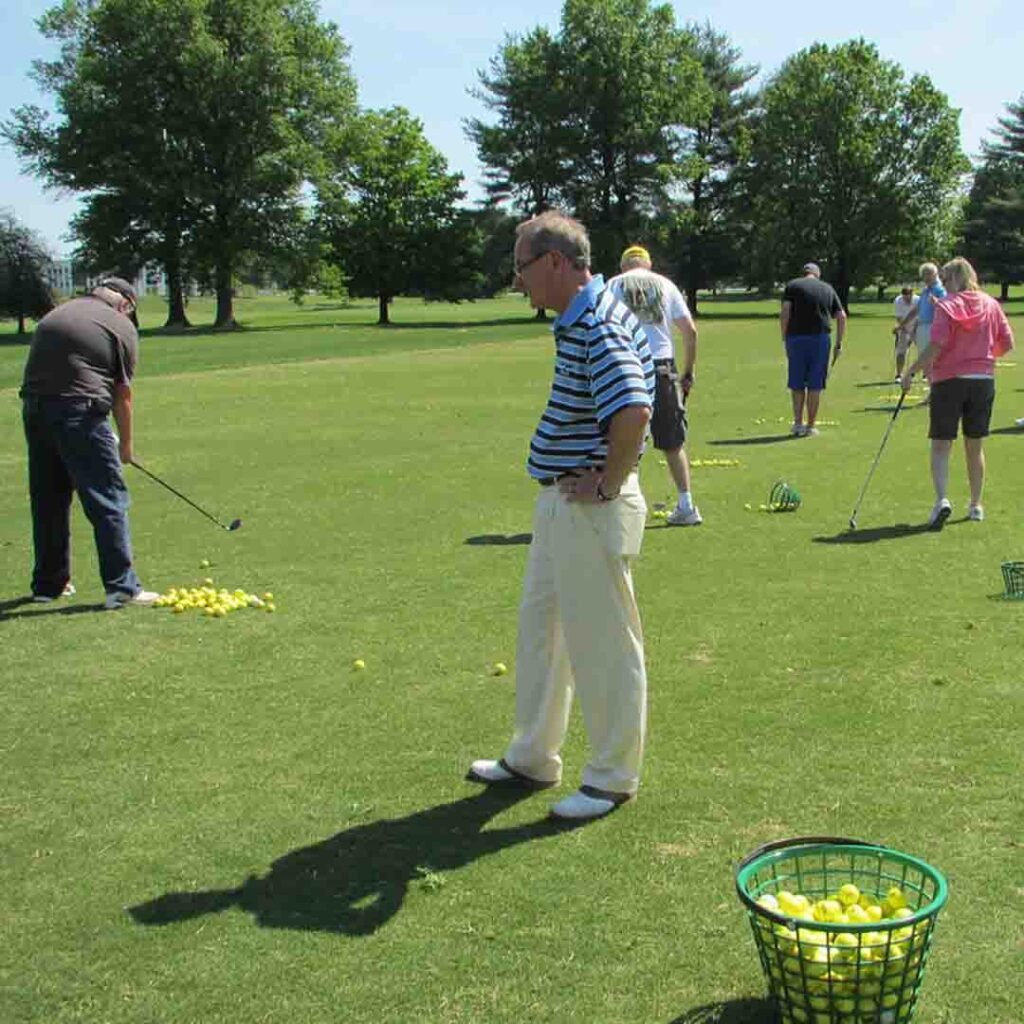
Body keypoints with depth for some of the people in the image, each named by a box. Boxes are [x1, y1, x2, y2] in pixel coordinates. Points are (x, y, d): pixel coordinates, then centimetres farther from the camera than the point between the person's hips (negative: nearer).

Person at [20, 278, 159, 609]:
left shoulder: (53, 315, 20)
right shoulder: (121, 327, 4)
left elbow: (40, 368, 19)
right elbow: (122, 393, 5)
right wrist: (125, 444, 16)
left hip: (34, 410, 6)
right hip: (79, 413, -6)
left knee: (48, 503, 16)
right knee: (109, 501, -1)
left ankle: (48, 583, 26)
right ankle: (122, 588, -2)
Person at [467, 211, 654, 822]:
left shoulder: (599, 328, -22)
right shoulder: (577, 321, 10)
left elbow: (633, 412, -36)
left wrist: (607, 484, -22)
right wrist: (564, 484, 15)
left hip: (592, 512, -11)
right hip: (558, 503, 11)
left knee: (603, 645, 3)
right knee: (540, 629, 20)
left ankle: (614, 778, 19)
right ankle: (533, 758, 36)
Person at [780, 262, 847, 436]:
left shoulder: (792, 285, 7)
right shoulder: (828, 289, 15)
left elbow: (785, 312, -6)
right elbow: (841, 316, 9)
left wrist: (784, 337, 0)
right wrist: (839, 343, 11)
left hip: (796, 337, -1)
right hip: (820, 338, 1)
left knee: (797, 383, 9)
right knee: (815, 384, 5)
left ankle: (798, 423, 8)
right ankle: (810, 426, 7)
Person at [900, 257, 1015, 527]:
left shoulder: (946, 306, -9)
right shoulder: (991, 304, 4)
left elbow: (935, 346, -18)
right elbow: (1007, 344, 6)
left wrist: (911, 372, -12)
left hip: (949, 380, -4)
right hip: (983, 380, 4)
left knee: (941, 445, 0)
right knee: (975, 446, 15)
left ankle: (942, 499, -19)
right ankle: (976, 505, 23)